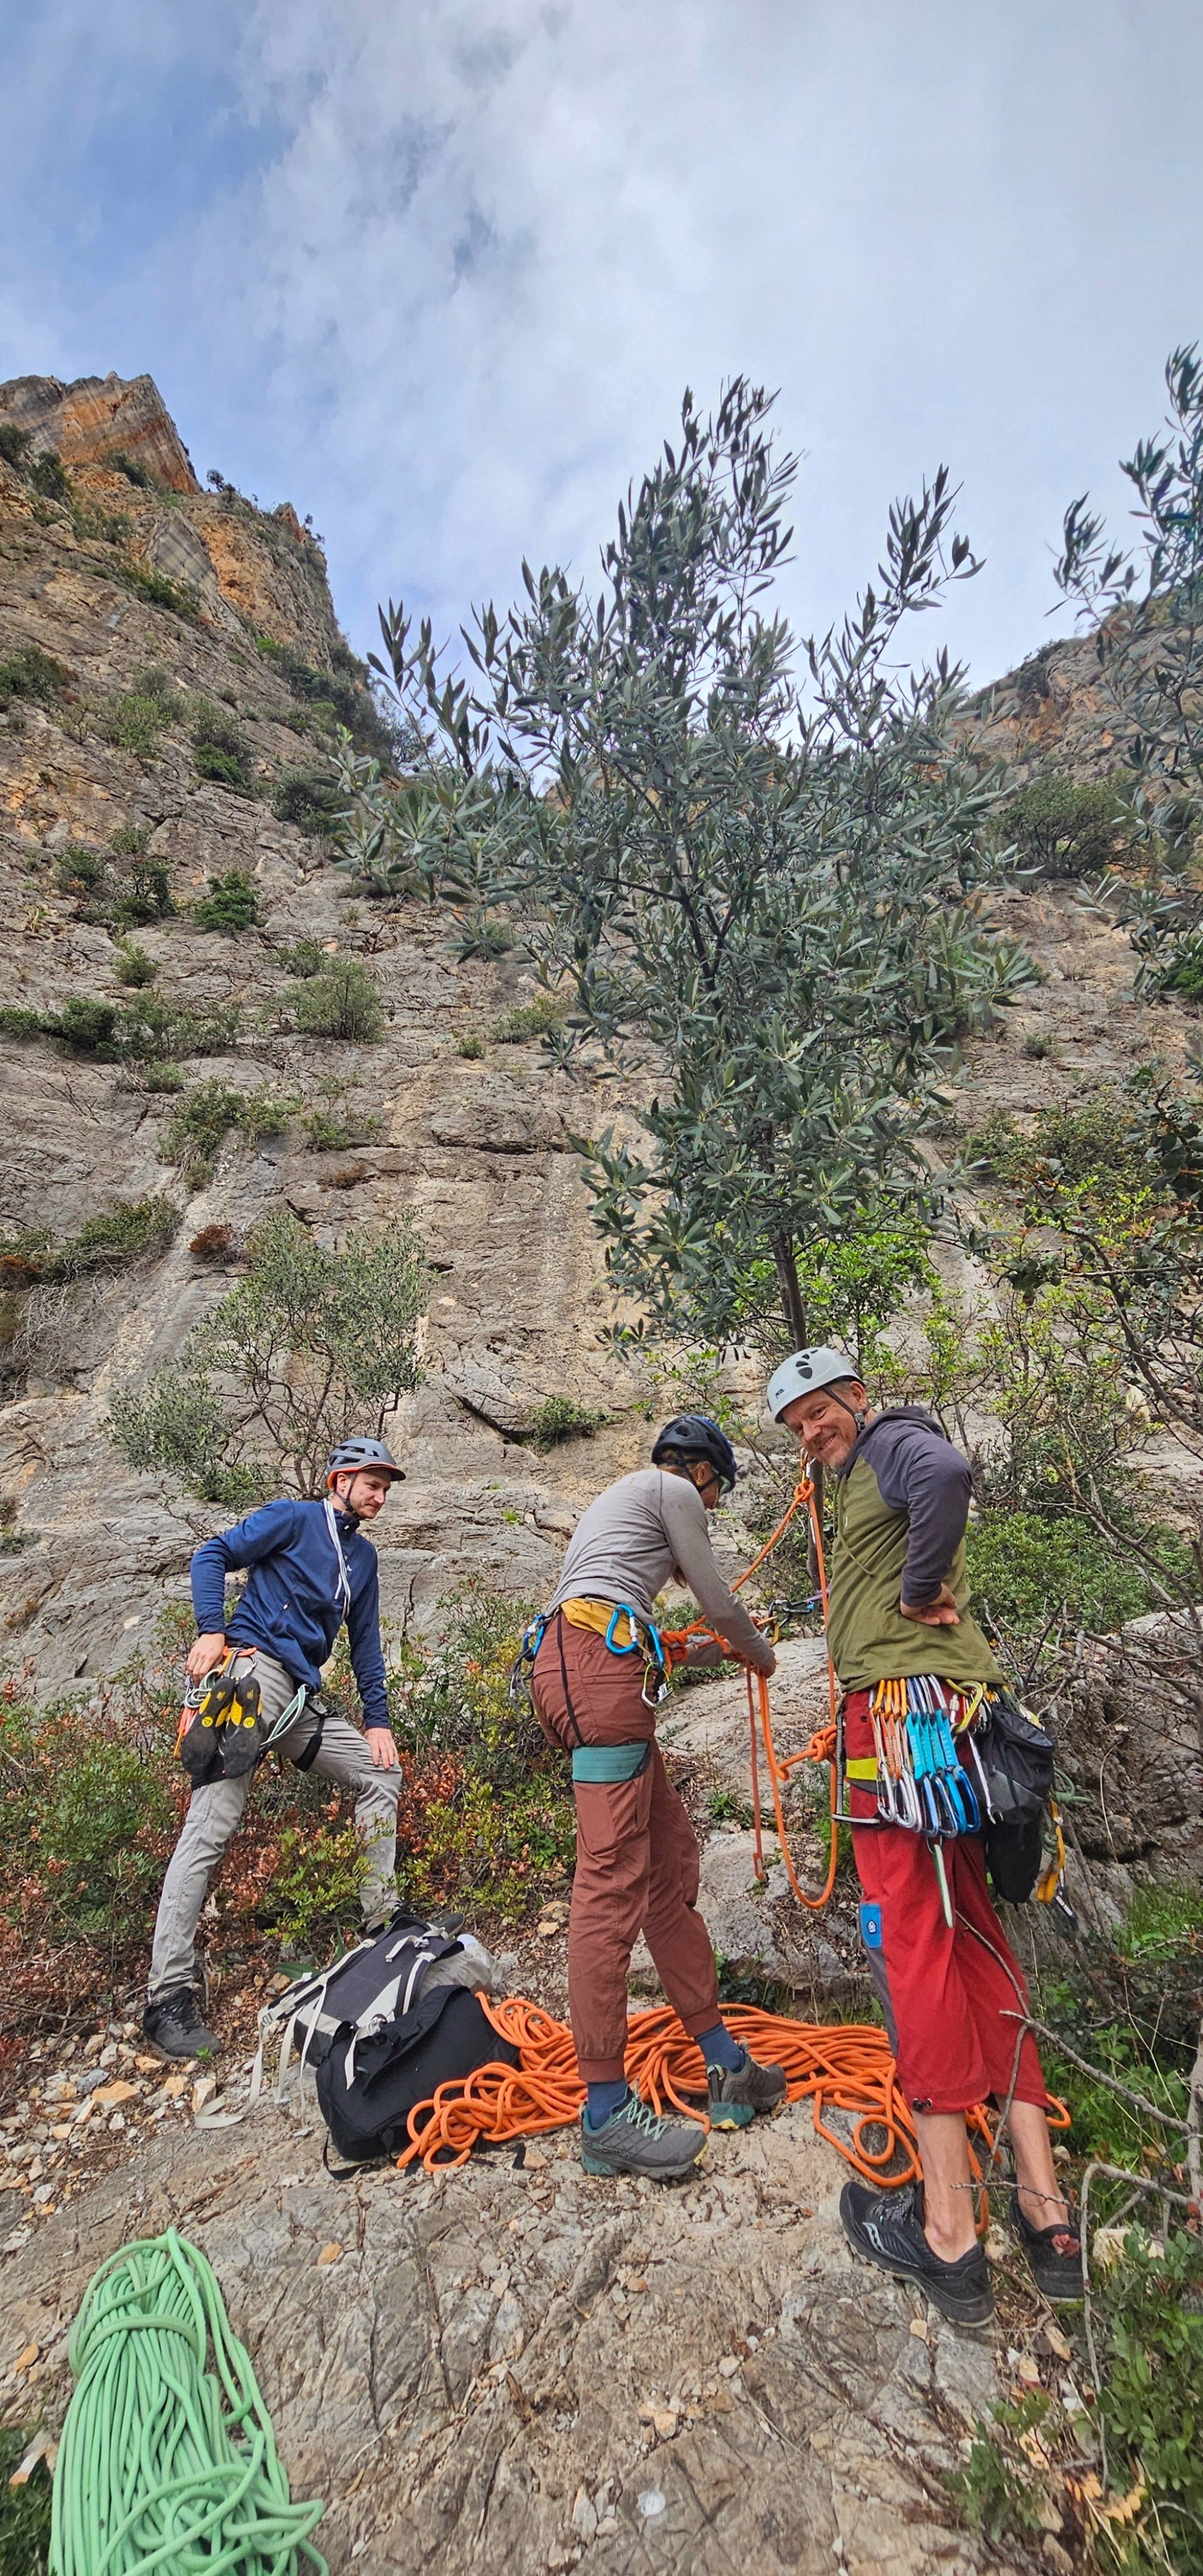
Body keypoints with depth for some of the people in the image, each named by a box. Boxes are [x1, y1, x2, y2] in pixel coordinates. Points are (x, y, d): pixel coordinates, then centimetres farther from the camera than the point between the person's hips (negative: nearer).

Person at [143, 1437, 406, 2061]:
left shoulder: (362, 1556, 20)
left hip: (300, 1698, 8)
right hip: (253, 1666, -8)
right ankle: (168, 1998, -7)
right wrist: (212, 1631, -17)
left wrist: (377, 1720, 14)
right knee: (212, 1823, -13)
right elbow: (213, 1556, -4)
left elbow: (365, 1641, 20)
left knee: (381, 1774, 7)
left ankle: (382, 1922, 15)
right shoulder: (293, 1518, 1)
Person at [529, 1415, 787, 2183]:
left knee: (671, 1864, 11)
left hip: (580, 1666, 10)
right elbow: (720, 1603, 5)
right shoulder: (673, 1490, 4)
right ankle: (606, 2112, -5)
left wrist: (712, 1651, 47)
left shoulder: (623, 1497, 32)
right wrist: (760, 1653, 26)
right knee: (614, 1877, -10)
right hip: (599, 1665, -10)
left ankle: (724, 2062, 18)